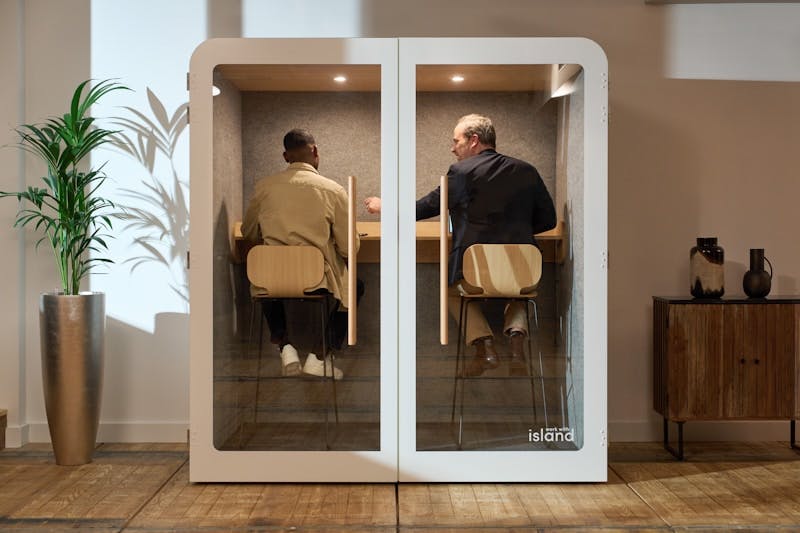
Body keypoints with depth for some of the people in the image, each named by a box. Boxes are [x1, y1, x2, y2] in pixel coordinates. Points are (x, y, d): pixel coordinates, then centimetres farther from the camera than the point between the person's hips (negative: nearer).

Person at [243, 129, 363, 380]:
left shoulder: (264, 186, -1)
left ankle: (285, 346, 22)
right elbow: (348, 248, -7)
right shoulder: (333, 190, -9)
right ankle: (320, 355, 17)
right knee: (355, 285, 29)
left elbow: (249, 233, 13)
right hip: (319, 281, -2)